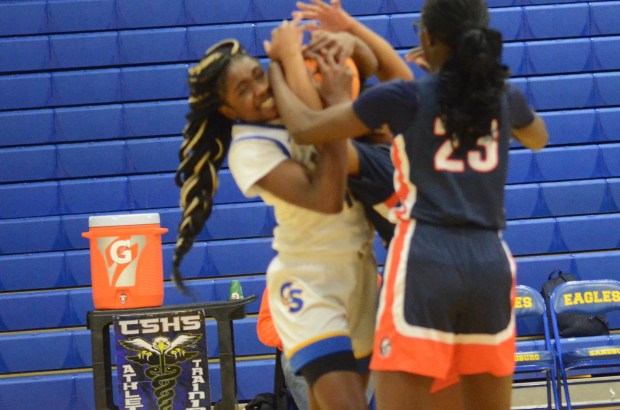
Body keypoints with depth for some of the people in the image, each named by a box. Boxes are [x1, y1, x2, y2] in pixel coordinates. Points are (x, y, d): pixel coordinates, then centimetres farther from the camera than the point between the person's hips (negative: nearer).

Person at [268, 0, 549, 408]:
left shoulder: (405, 98, -2)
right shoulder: (505, 97, 11)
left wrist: (277, 71, 21)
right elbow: (539, 139, 35)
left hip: (424, 263, -4)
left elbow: (306, 127, 3)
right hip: (491, 265, 4)